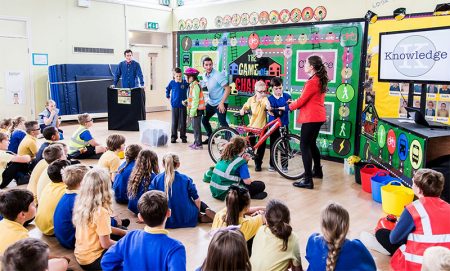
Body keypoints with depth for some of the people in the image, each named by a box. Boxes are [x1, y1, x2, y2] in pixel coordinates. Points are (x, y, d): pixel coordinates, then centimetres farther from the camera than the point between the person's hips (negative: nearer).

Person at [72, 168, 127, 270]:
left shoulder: (81, 204, -2)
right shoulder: (101, 212, -26)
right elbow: (106, 244, -21)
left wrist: (123, 232, 9)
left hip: (80, 255, 7)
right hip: (92, 260, -7)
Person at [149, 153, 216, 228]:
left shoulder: (157, 179, -5)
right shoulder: (185, 179, -7)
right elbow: (197, 200, -5)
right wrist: (197, 213, 15)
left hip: (166, 222, 2)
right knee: (199, 203, 33)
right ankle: (207, 211, 1)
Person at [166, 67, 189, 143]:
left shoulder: (185, 82, -7)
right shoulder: (172, 83, 0)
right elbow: (167, 89, 18)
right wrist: (167, 96, 15)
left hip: (183, 105, -1)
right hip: (174, 105, 1)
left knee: (183, 122, 6)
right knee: (174, 122, 6)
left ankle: (183, 137, 16)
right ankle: (173, 137, 15)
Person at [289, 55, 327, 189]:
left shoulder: (312, 82, -18)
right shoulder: (320, 80, 12)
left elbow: (302, 101, -15)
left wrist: (289, 107, 1)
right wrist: (295, 102, 13)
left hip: (311, 117, -10)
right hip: (318, 116, 10)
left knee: (304, 146, -7)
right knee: (311, 144, 22)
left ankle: (308, 180, -7)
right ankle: (317, 171, 35)